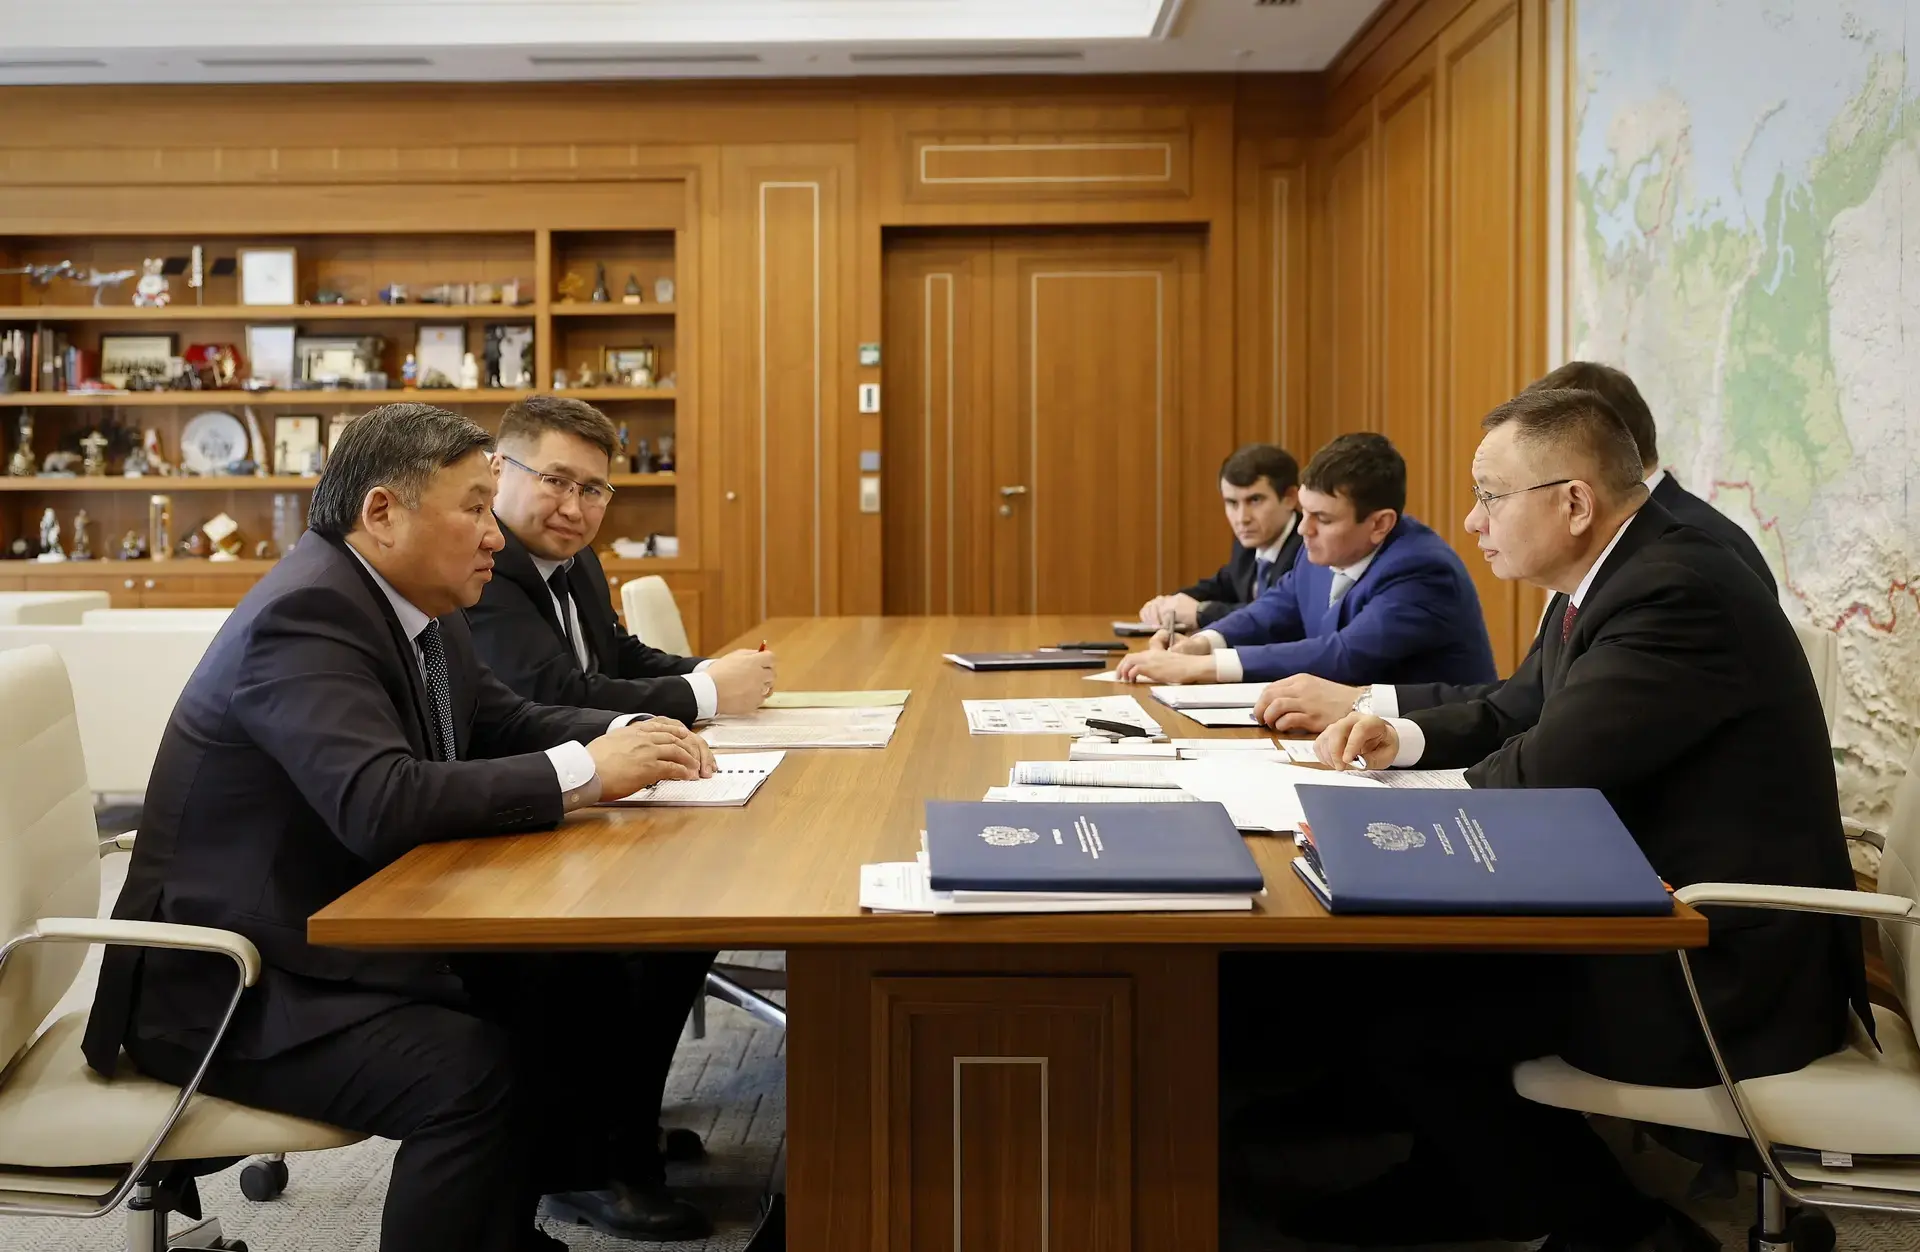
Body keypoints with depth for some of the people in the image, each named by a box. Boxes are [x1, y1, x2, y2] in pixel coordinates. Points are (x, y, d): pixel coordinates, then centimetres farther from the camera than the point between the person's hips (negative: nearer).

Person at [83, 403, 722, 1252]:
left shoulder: (413, 604, 5)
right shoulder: (306, 613, -24)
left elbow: (499, 722, 16)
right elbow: (380, 803, -36)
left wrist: (622, 735, -4)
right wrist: (583, 772, -28)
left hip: (350, 934, 10)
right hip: (233, 982, -10)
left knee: (581, 991, 4)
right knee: (474, 1072, -28)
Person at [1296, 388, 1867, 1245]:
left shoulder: (1675, 595, -24)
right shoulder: (1623, 578, 8)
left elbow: (1542, 774, -26)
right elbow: (1517, 712, 19)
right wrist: (1402, 738, 1)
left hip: (1727, 969, -10)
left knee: (1405, 1017, -10)